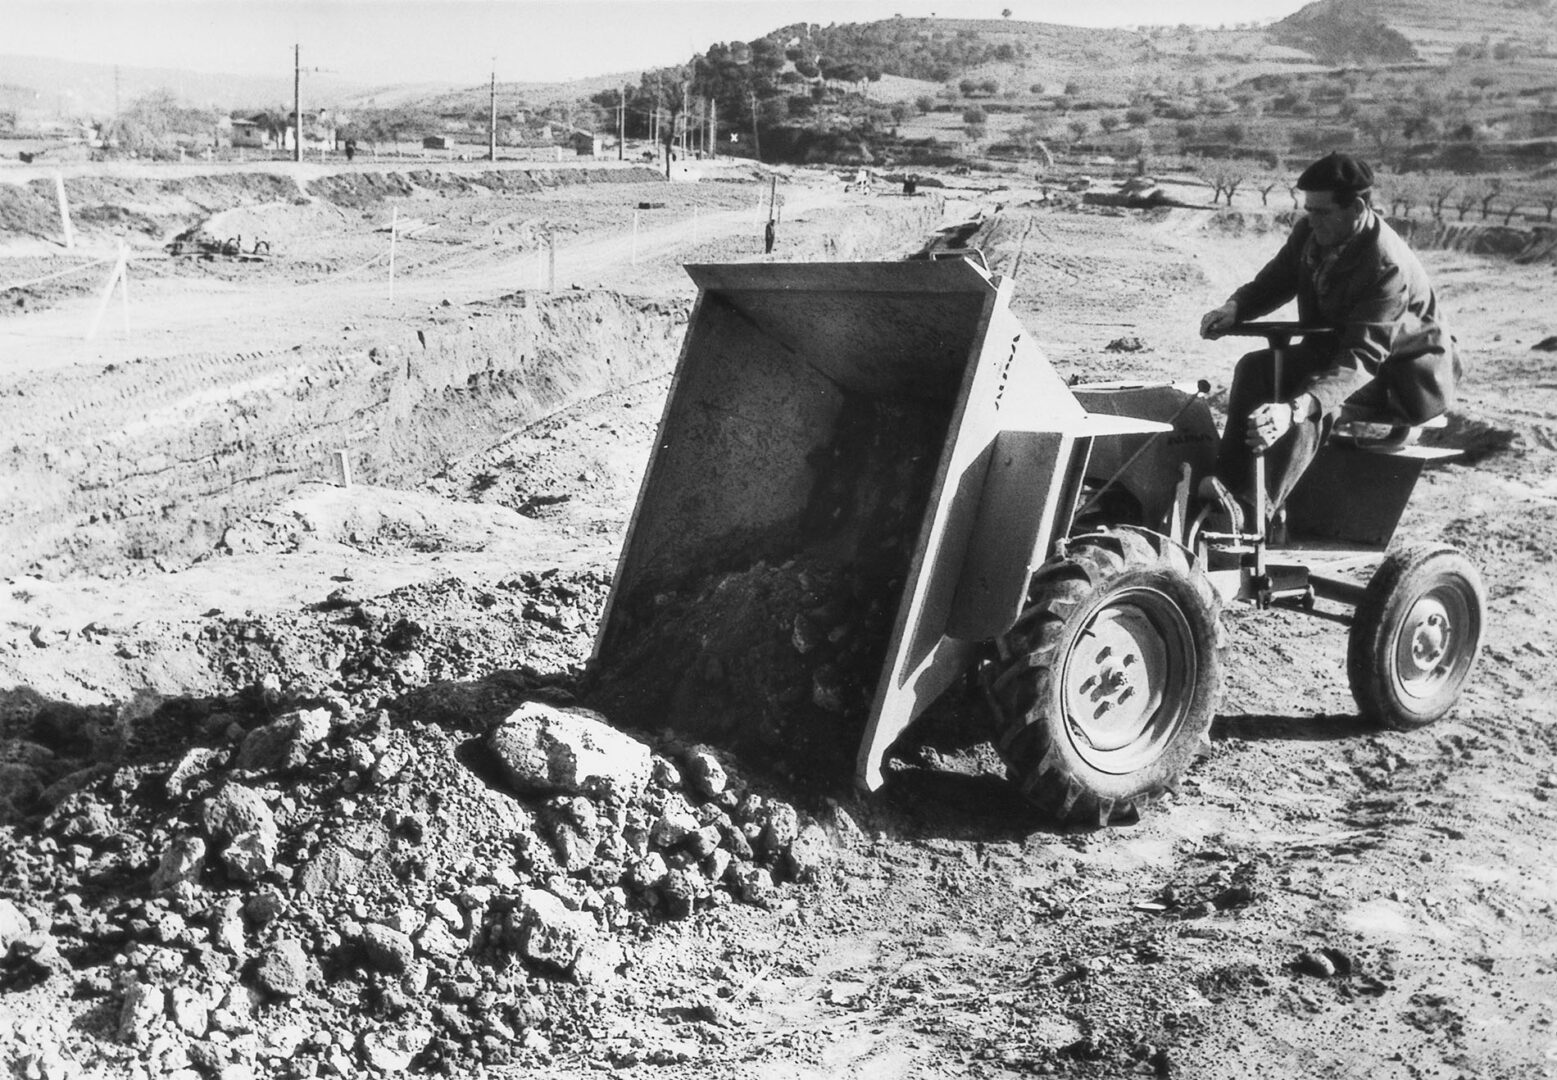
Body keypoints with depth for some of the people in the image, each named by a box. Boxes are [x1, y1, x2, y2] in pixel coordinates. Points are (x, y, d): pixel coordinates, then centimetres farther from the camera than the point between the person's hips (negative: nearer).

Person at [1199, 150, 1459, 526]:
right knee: (1255, 367, -14)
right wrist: (1235, 307, -19)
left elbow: (1362, 357, -40)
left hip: (1401, 373, -8)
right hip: (1334, 348, 8)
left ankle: (1253, 509, -36)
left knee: (1312, 400, -34)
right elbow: (1274, 281, 6)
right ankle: (1229, 482, -22)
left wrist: (1296, 409, -54)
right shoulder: (1310, 233, -11)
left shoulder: (1387, 266, -32)